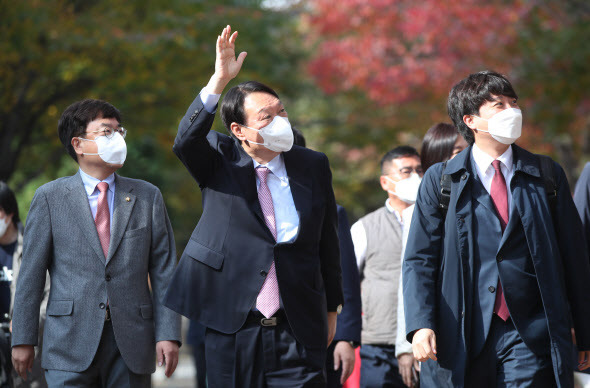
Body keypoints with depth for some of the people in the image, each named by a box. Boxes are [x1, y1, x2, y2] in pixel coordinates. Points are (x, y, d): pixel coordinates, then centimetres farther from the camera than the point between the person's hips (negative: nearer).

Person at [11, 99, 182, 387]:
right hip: (71, 346, -2)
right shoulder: (50, 198, 6)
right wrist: (23, 339, -1)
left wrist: (168, 334, -3)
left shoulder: (147, 197, 11)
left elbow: (164, 270, 7)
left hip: (131, 347, 2)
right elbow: (31, 272, 4)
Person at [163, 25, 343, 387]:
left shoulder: (313, 166, 6)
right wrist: (219, 81, -30)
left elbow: (327, 239, 13)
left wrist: (332, 308, 18)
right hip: (231, 330, -1)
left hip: (298, 331, 1)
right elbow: (185, 142, -21)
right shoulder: (221, 160, 2)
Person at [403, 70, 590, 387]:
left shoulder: (547, 176, 10)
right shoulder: (440, 180, 6)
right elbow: (419, 260, 2)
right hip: (461, 342, 0)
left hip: (529, 338, 0)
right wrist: (421, 325, -13)